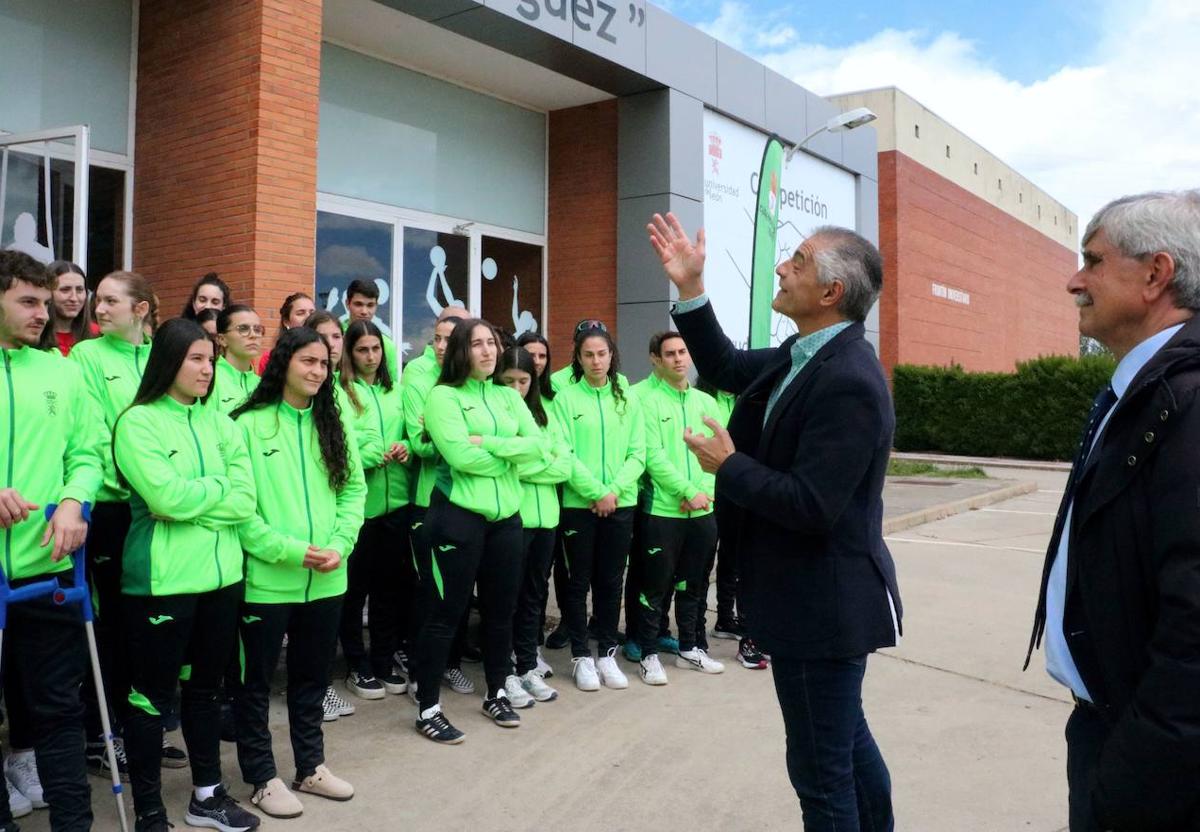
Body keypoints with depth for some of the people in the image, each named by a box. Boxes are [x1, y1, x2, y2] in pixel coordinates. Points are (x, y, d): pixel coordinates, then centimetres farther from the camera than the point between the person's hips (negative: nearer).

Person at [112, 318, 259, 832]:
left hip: (221, 575, 6)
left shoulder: (220, 424, 9)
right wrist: (220, 488, -5)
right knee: (152, 695, 6)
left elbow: (246, 501, 0)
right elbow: (166, 497, -19)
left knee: (205, 686, 17)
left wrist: (192, 501, -12)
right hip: (162, 580, -5)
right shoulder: (138, 422, -7)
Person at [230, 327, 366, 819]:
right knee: (256, 680, 10)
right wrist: (289, 549, -18)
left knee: (312, 677, 18)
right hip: (266, 578, -5)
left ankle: (311, 767, 33)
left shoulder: (334, 426, 9)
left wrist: (339, 545, -8)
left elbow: (354, 488, 7)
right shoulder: (249, 424, -8)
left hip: (326, 579, 5)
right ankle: (262, 778, 25)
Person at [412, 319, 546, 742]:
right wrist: (510, 456, -7)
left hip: (506, 516, 6)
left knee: (501, 609, 15)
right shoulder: (444, 396, -6)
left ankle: (497, 692, 31)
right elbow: (461, 456, -18)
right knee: (445, 612, 0)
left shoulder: (508, 396, 13)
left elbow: (537, 444, 0)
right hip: (458, 516, -6)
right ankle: (428, 708, 11)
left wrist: (489, 443, -13)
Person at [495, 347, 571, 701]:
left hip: (544, 516, 5)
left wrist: (521, 467, -9)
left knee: (535, 591, 14)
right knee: (509, 594, 4)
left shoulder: (544, 415, 11)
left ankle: (526, 657, 27)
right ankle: (519, 669, 14)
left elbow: (564, 465, 1)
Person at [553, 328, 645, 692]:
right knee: (579, 581, 5)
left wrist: (614, 490, -11)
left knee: (611, 581, 10)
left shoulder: (627, 399, 7)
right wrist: (596, 492, -14)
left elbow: (637, 453, 3)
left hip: (621, 504, 3)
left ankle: (607, 653, 22)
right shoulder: (566, 397, -2)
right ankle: (581, 656, 17)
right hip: (578, 504, -3)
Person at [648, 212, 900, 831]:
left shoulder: (848, 382, -26)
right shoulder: (803, 356, 3)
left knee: (823, 769, 5)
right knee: (848, 741, 26)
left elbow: (810, 506, -29)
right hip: (823, 598, 10)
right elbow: (725, 368, 16)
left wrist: (728, 465, -16)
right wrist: (690, 289, 7)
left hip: (823, 605, -10)